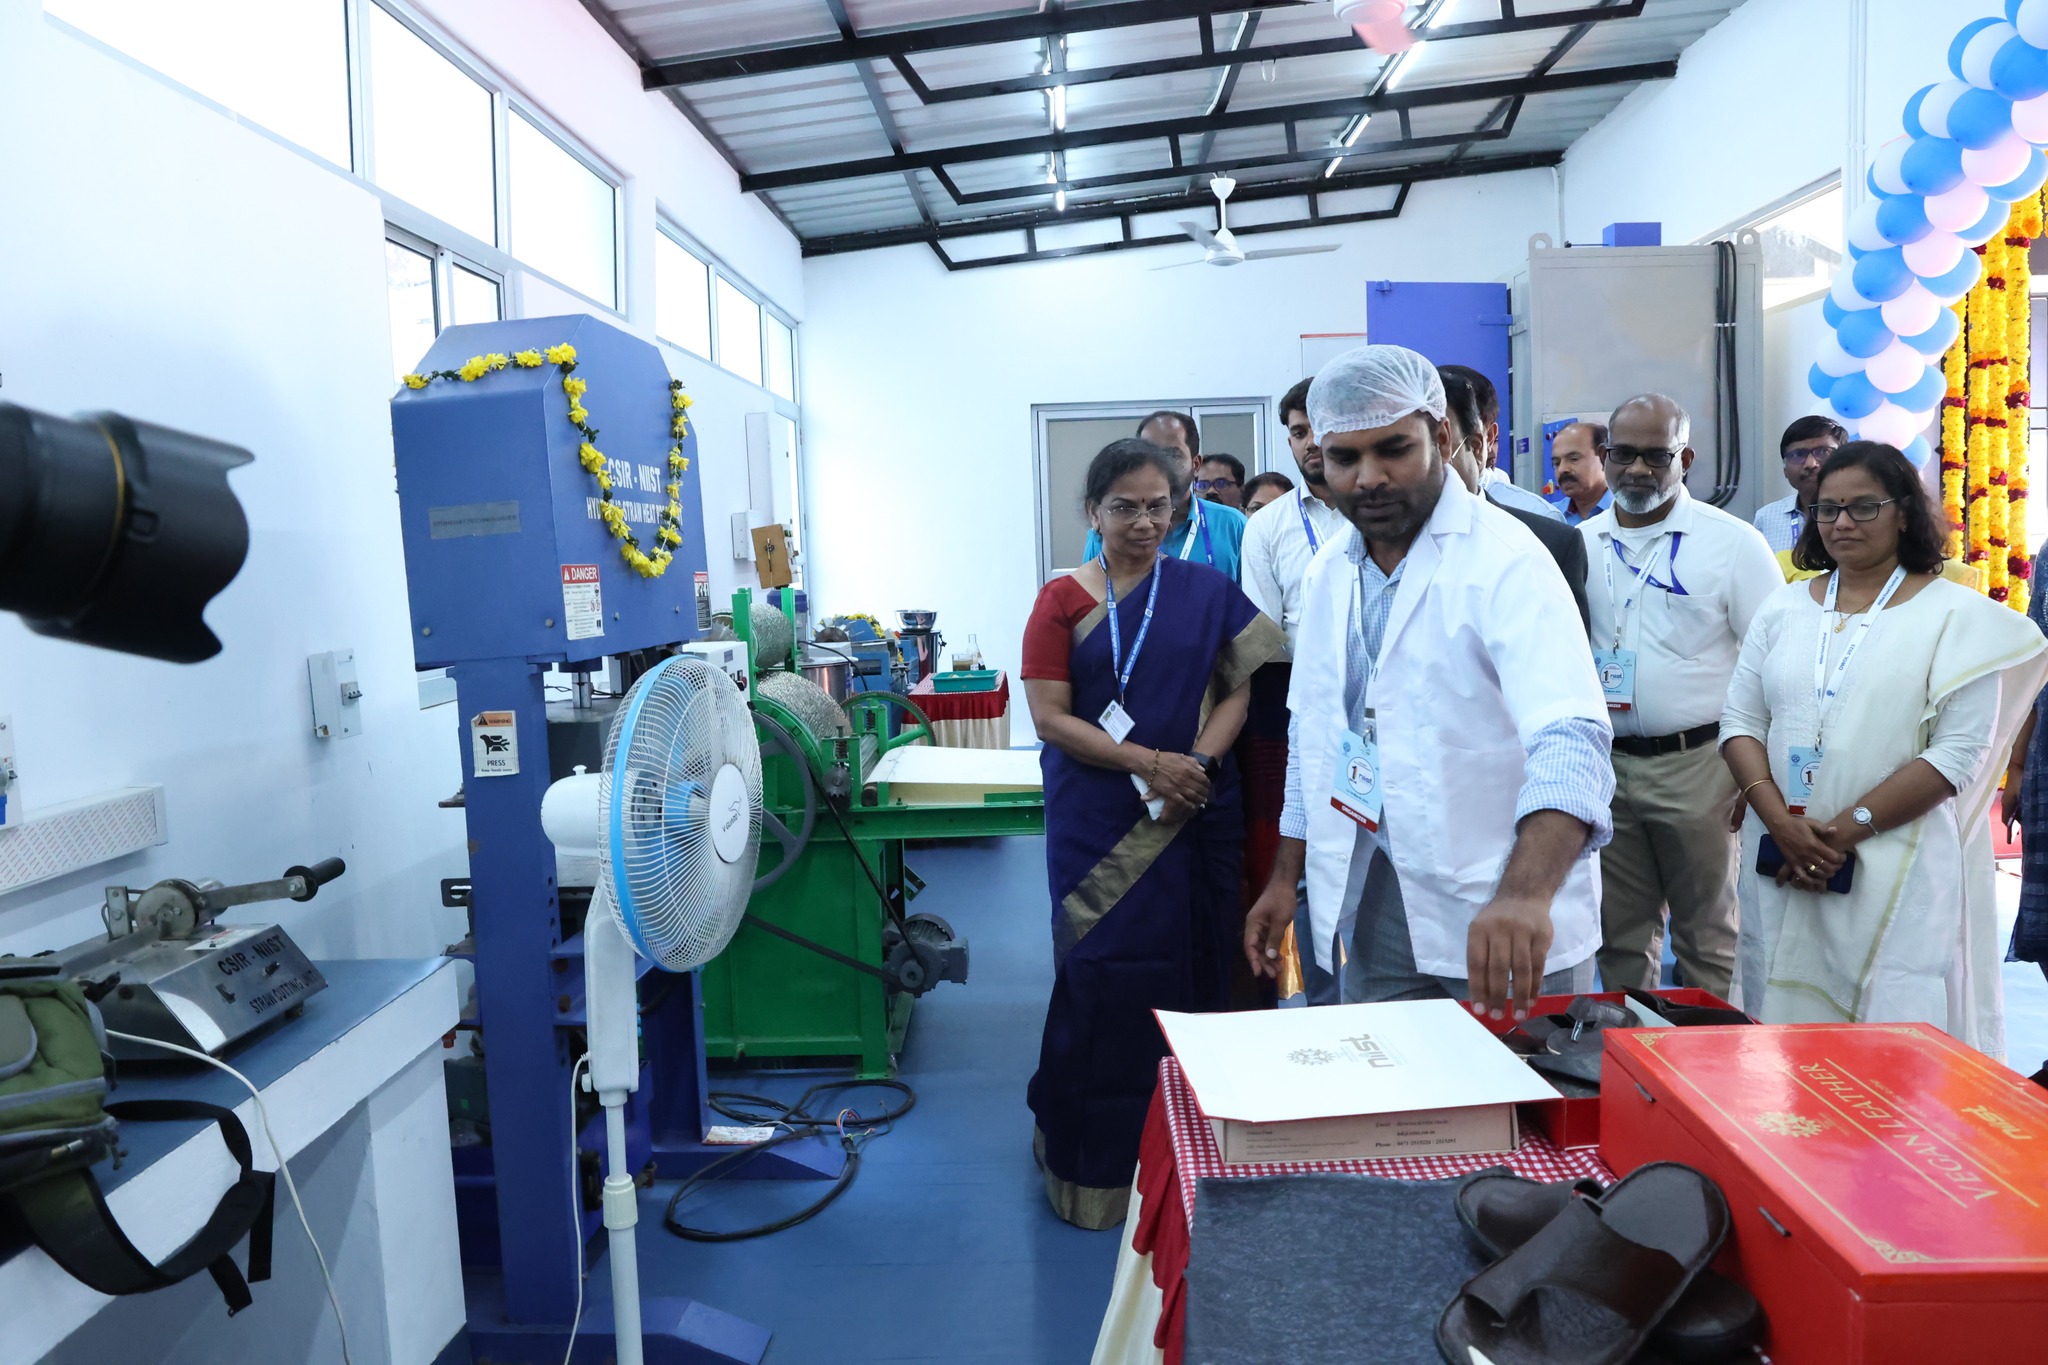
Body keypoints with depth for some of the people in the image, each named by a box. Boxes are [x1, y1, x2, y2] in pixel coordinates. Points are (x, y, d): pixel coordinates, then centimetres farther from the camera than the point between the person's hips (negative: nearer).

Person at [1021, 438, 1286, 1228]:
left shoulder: (1206, 593, 5)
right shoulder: (1063, 602, -1)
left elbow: (1237, 689, 2)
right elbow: (1049, 717, -7)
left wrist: (1198, 761, -15)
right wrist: (1149, 762, -16)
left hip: (1195, 819, 2)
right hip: (1098, 825, -1)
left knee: (1191, 972, 7)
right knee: (1105, 977, 3)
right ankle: (1096, 1158, 20)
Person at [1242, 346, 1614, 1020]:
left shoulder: (1505, 559, -14)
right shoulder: (1328, 571, 6)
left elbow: (1570, 740, -28)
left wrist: (1525, 894, -43)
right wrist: (1284, 878, 13)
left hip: (1509, 920, -5)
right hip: (1369, 906, 5)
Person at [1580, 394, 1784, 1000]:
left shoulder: (1731, 542, -4)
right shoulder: (1579, 545, 8)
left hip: (1696, 764, -3)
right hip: (1604, 767, 4)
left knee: (1708, 938, 8)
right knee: (1620, 937, 14)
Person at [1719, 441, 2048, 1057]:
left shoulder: (1955, 616, -1)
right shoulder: (1784, 607, 10)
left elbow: (1958, 753, -9)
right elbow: (1741, 722, 5)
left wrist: (1849, 829, -15)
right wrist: (1781, 822, -9)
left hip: (1899, 873, -3)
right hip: (1779, 866, 3)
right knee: (1783, 1022, 9)